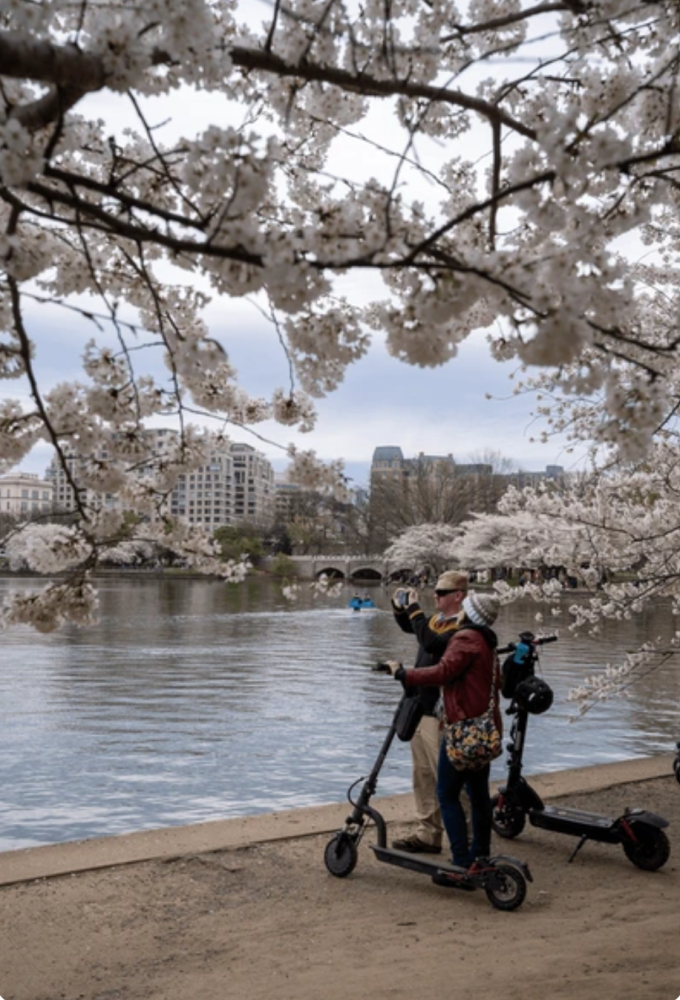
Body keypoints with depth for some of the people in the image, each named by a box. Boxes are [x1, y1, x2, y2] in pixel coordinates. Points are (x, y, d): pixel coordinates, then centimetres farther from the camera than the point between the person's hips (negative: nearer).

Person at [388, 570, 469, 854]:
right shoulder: (437, 619, 11)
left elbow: (432, 643, -31)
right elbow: (408, 627, 30)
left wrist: (415, 609, -22)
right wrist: (400, 607, 11)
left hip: (440, 715, -9)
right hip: (420, 708, 9)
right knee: (423, 775, 14)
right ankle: (428, 834, 24)